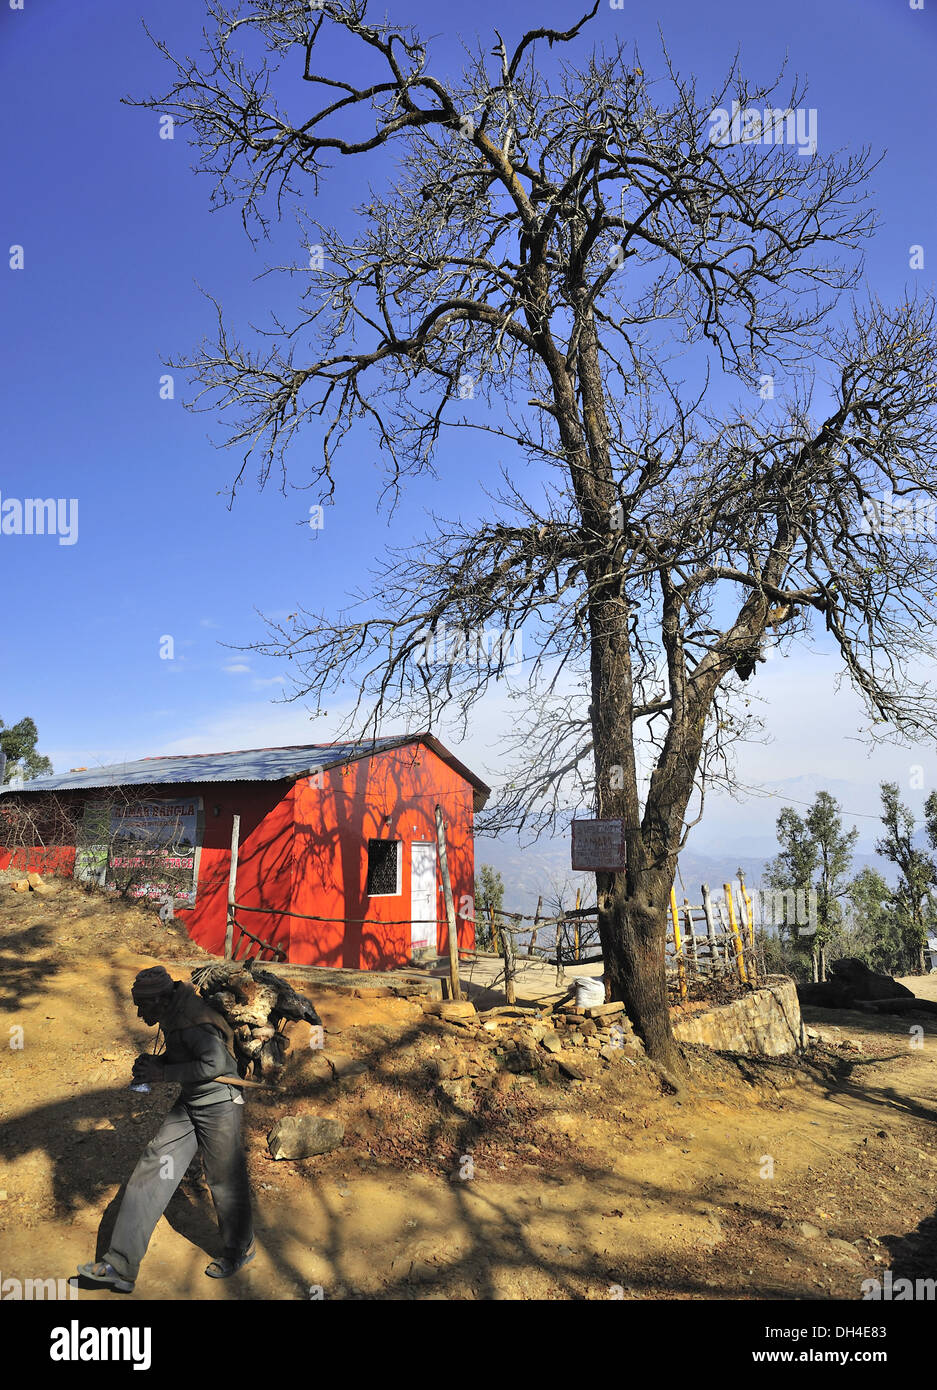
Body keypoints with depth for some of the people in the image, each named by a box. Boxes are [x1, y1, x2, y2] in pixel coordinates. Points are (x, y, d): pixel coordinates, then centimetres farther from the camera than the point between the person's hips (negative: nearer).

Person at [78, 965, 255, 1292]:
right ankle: (121, 1267, 11)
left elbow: (215, 1062, -32)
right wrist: (153, 1063, -1)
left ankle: (241, 1250, 33)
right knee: (153, 1167, 3)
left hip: (220, 1103, -9)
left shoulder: (192, 1020, -25)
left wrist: (163, 1074, -24)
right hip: (190, 1102, 9)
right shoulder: (174, 1014, 4)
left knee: (224, 1180, 8)